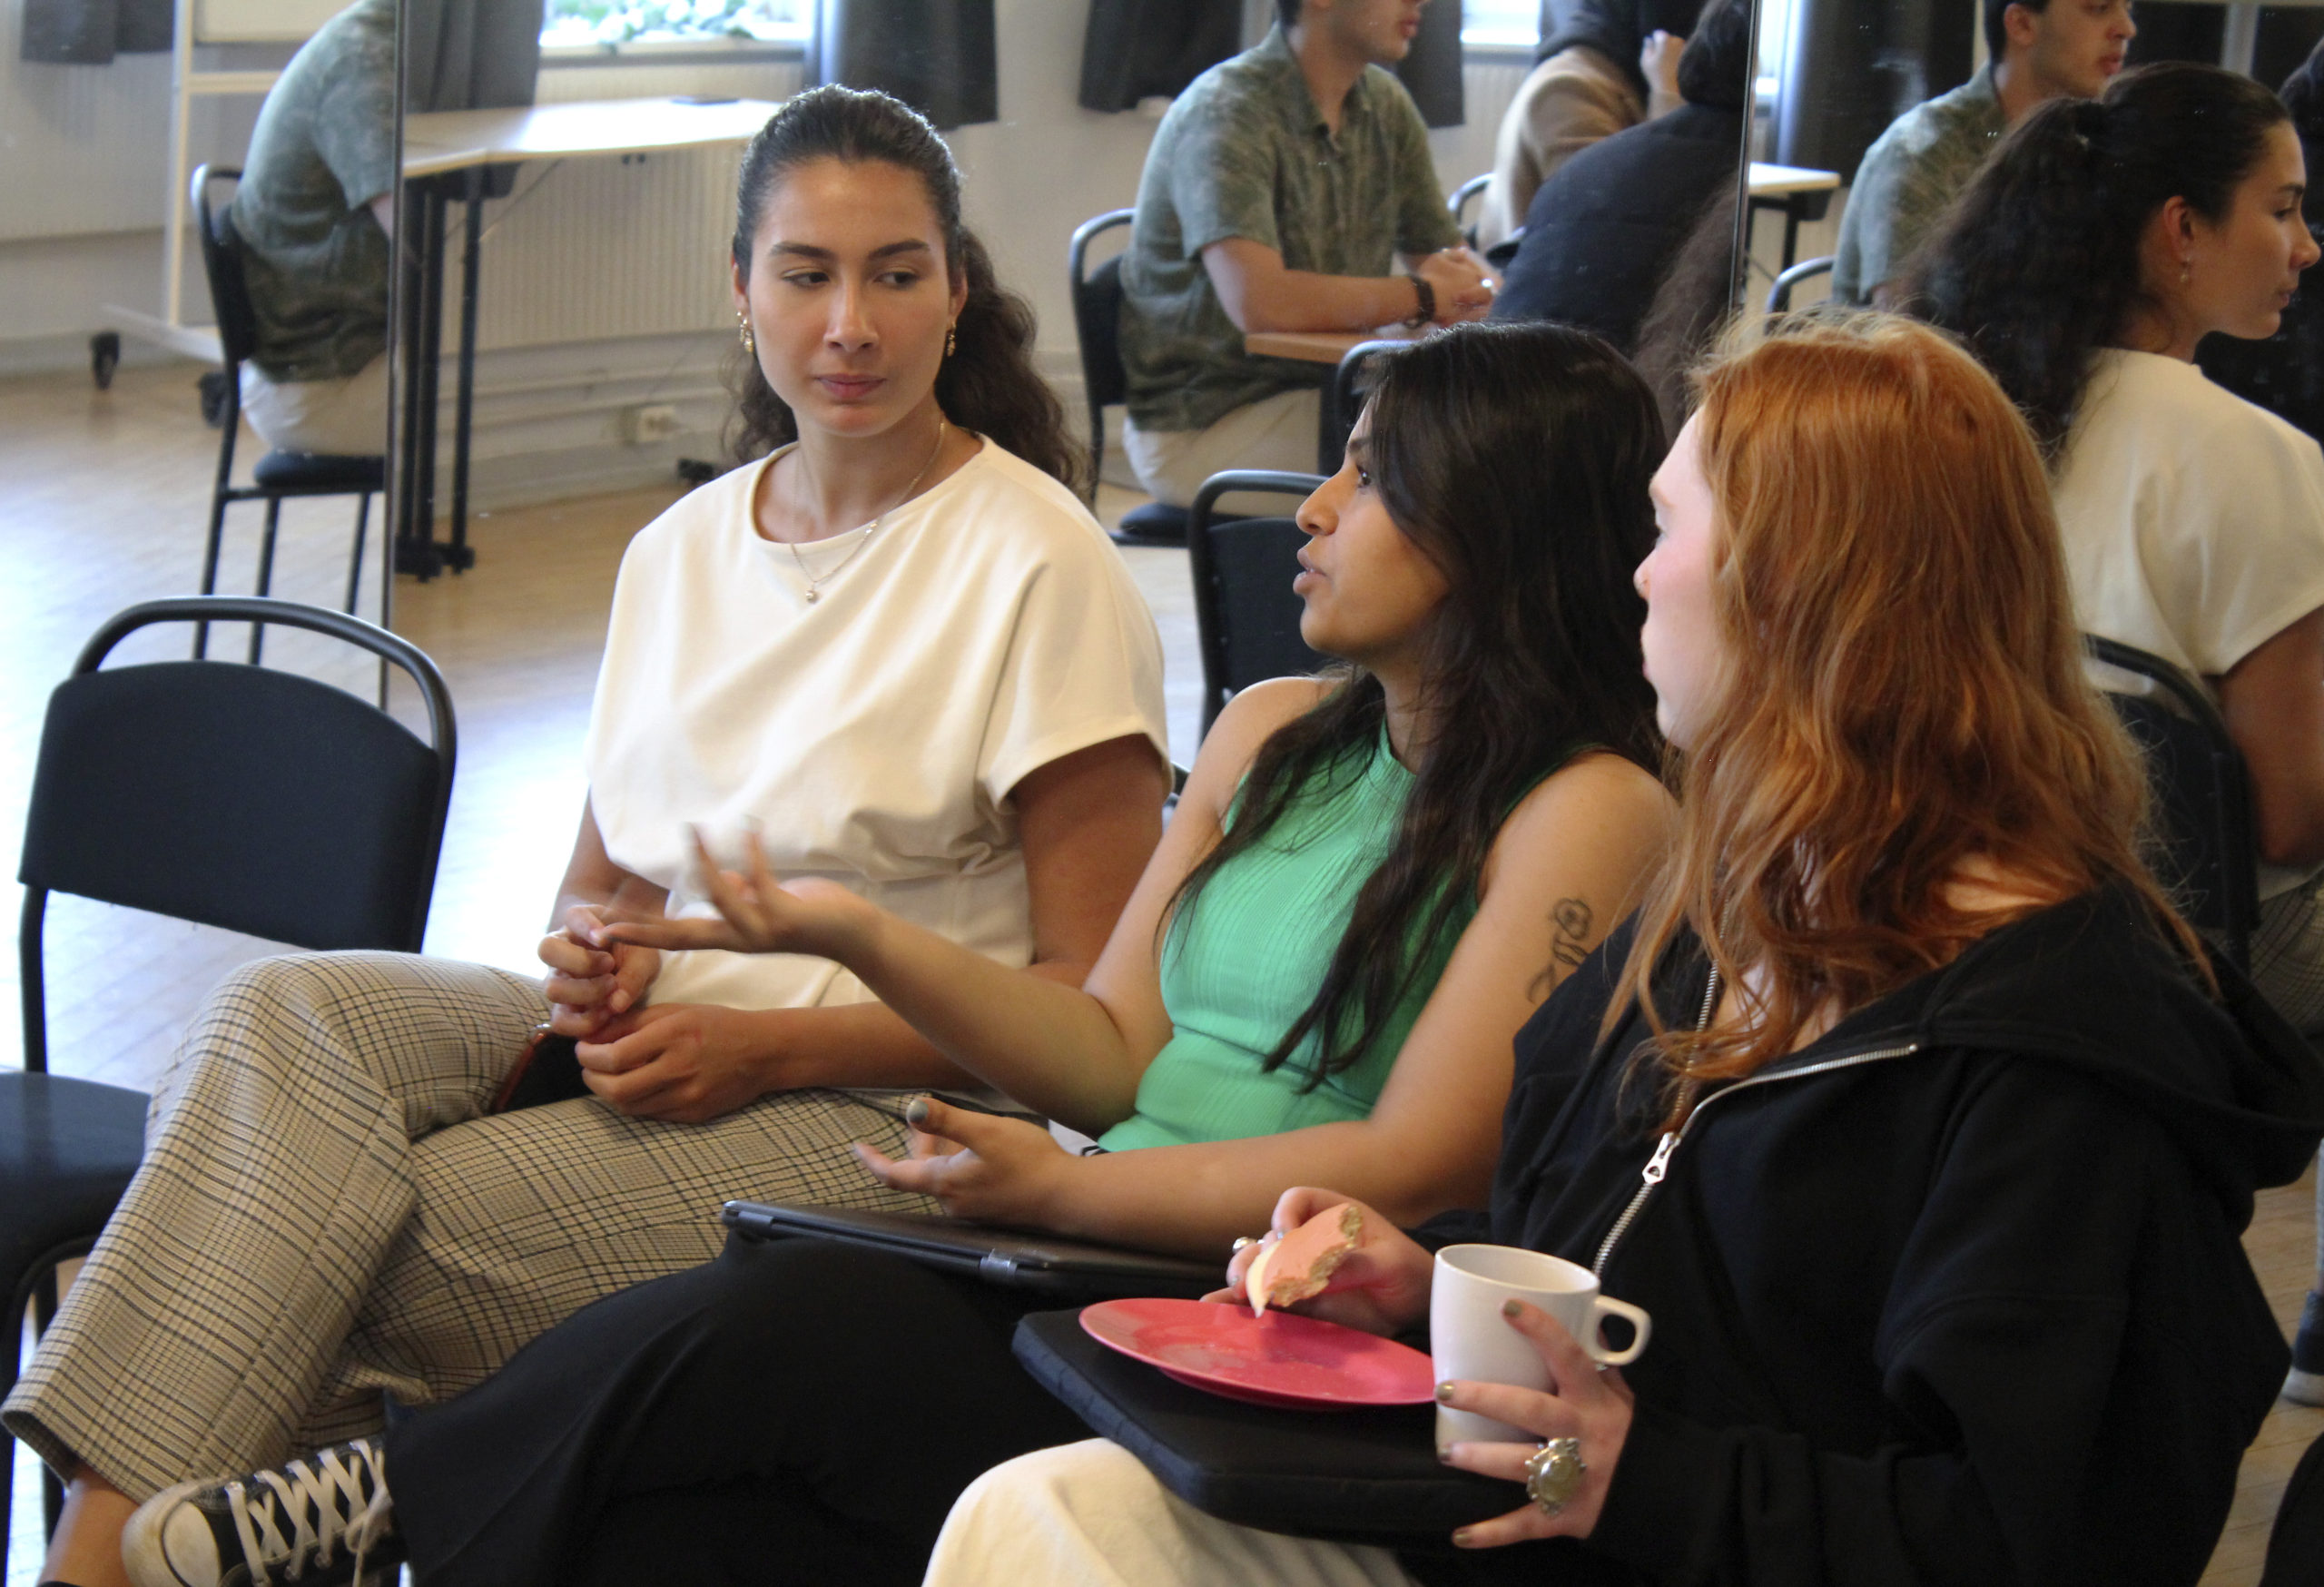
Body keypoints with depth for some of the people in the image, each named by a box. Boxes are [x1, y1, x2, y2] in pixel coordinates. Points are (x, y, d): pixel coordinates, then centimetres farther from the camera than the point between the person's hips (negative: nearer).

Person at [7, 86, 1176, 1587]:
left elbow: (1098, 1002, -8)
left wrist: (772, 1044, -16)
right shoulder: (680, 549, 14)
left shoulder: (1043, 565, -6)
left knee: (374, 1247, -26)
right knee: (286, 1015, -24)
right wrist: (596, 952, -3)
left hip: (872, 1105, -6)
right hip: (649, 1038, 6)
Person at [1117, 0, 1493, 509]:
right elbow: (1258, 302, -31)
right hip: (1200, 424, -7)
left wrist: (1457, 274, -14)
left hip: (1318, 391, 7)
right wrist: (1419, 296, -19)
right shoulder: (1227, 111, -17)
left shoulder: (1386, 105, 7)